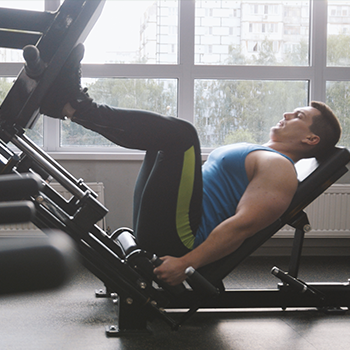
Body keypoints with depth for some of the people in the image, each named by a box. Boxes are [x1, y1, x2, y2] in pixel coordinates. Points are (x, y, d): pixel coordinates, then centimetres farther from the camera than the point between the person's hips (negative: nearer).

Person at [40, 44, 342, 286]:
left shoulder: (280, 169, -6)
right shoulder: (257, 156, 26)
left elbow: (243, 225, -20)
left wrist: (187, 264, -28)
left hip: (175, 237, -10)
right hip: (157, 226, 10)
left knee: (179, 133, -23)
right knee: (168, 135, 23)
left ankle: (74, 105, -16)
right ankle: (68, 103, 10)